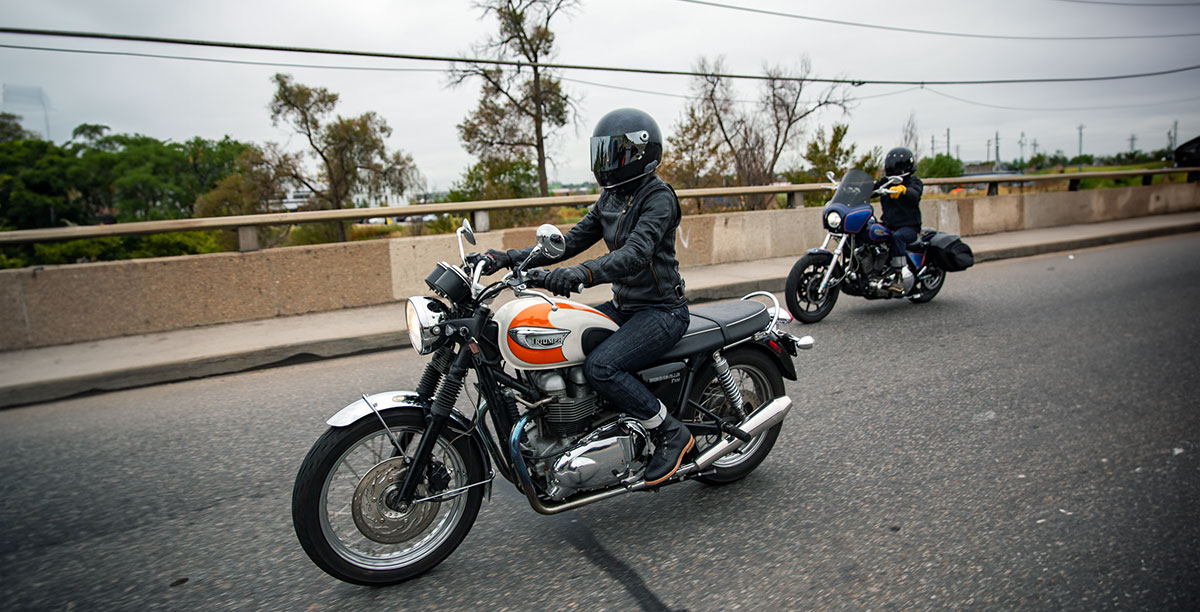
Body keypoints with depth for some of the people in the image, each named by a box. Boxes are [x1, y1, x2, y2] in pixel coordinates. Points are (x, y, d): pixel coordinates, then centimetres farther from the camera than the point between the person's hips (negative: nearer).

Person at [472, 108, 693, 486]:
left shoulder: (659, 196, -15)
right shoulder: (610, 198, 11)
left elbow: (636, 253, -31)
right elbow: (572, 242, 9)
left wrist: (582, 274, -48)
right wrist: (509, 258, -1)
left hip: (662, 310, -9)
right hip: (624, 305, 9)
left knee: (600, 366, -28)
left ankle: (671, 433, -9)